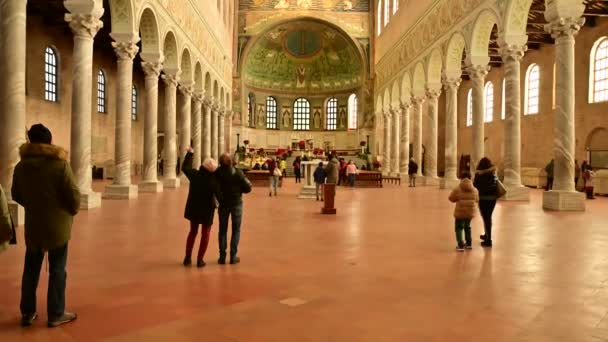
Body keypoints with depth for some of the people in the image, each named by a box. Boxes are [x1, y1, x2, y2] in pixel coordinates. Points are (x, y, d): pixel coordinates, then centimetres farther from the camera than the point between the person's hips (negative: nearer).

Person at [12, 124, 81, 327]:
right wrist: (73, 210, 6)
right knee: (57, 270, 5)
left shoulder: (21, 166, -1)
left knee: (31, 270, 16)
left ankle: (27, 313, 25)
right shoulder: (60, 164, -16)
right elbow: (73, 195, -14)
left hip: (32, 225, 4)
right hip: (57, 225, -4)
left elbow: (16, 195, 10)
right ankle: (56, 314, 13)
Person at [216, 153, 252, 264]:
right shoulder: (237, 172, -16)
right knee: (236, 230, 11)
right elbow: (247, 188, -13)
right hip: (236, 203, -2)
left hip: (223, 204, 2)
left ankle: (222, 257, 14)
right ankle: (233, 256, 9)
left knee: (222, 230, 14)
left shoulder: (217, 173, -12)